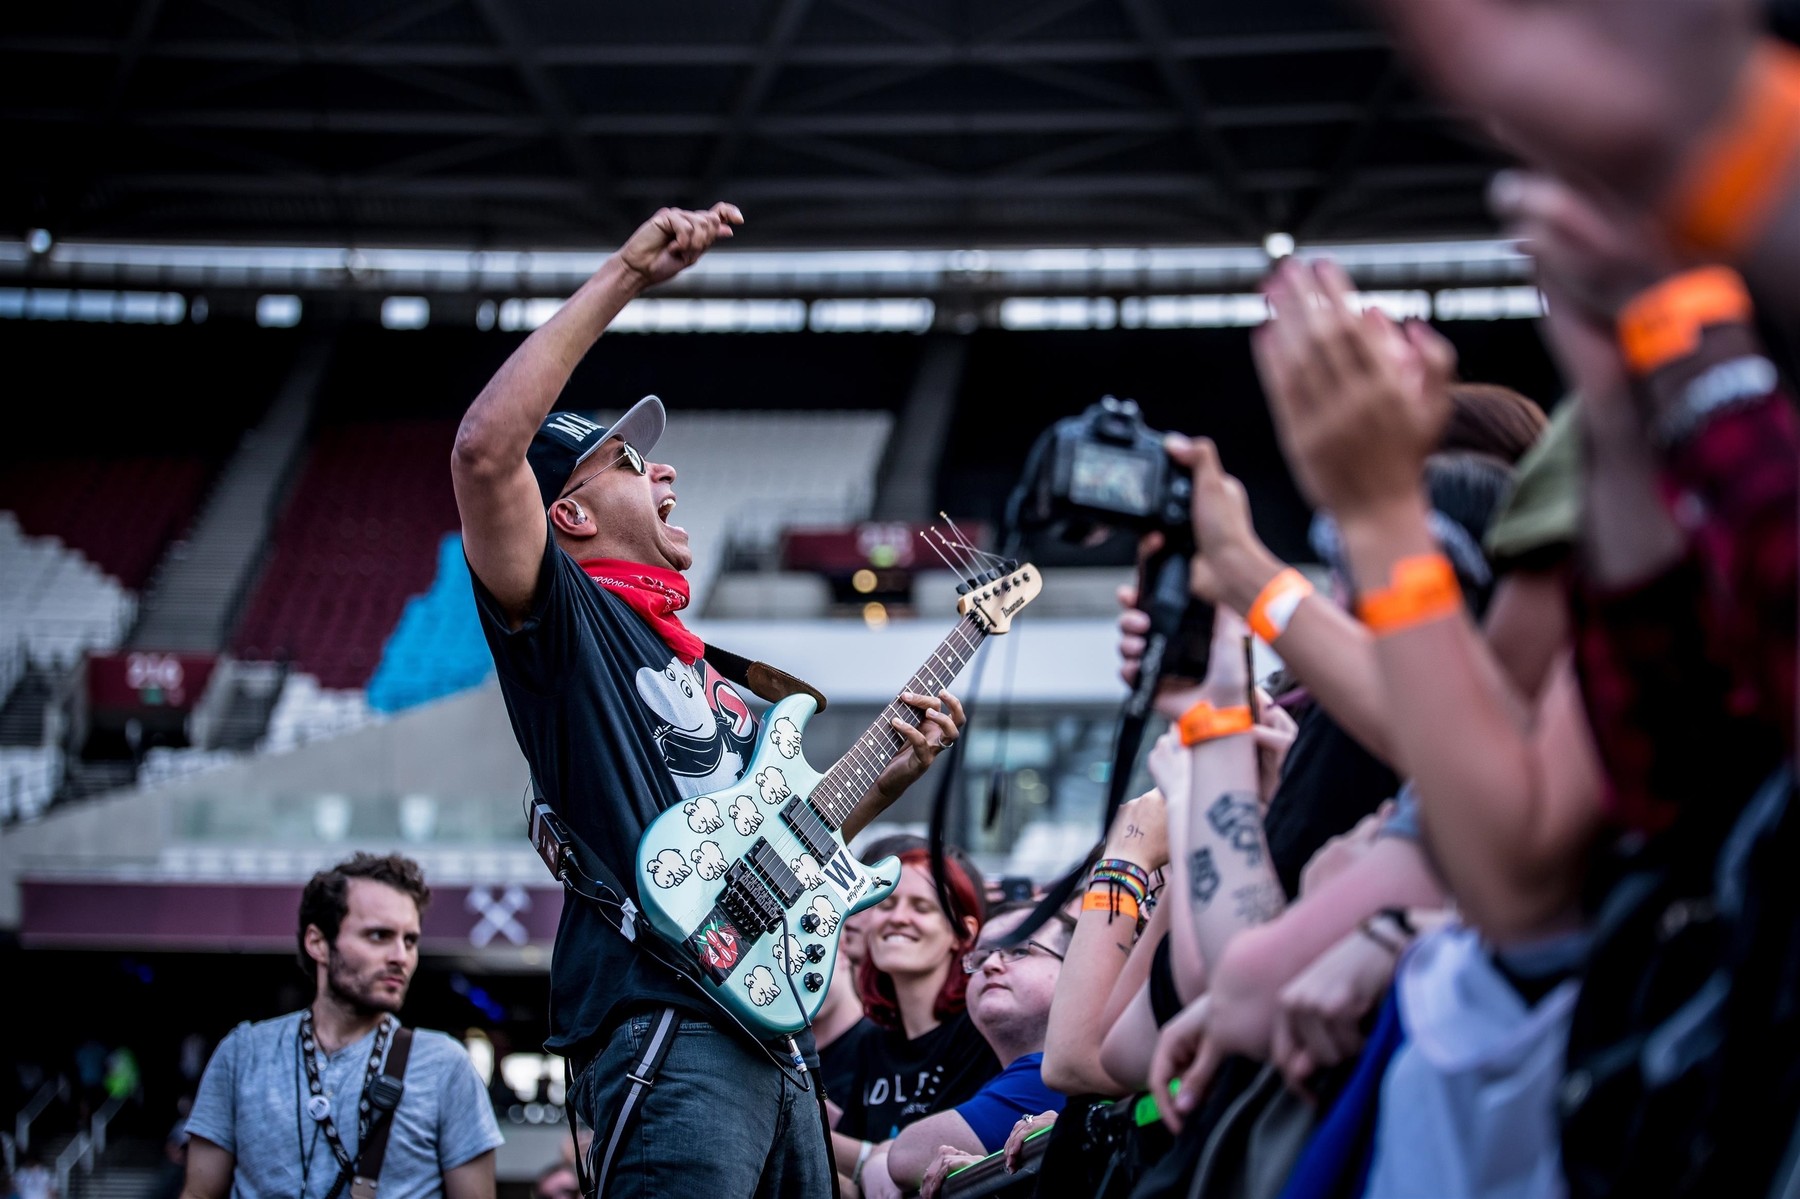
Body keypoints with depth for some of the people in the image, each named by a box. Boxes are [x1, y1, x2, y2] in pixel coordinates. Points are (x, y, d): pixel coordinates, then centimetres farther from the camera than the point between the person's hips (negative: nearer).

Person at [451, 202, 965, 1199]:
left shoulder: (704, 667, 28)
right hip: (663, 1025, -9)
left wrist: (889, 779, 22)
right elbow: (484, 452, -18)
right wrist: (622, 278, -15)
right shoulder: (566, 619, 1)